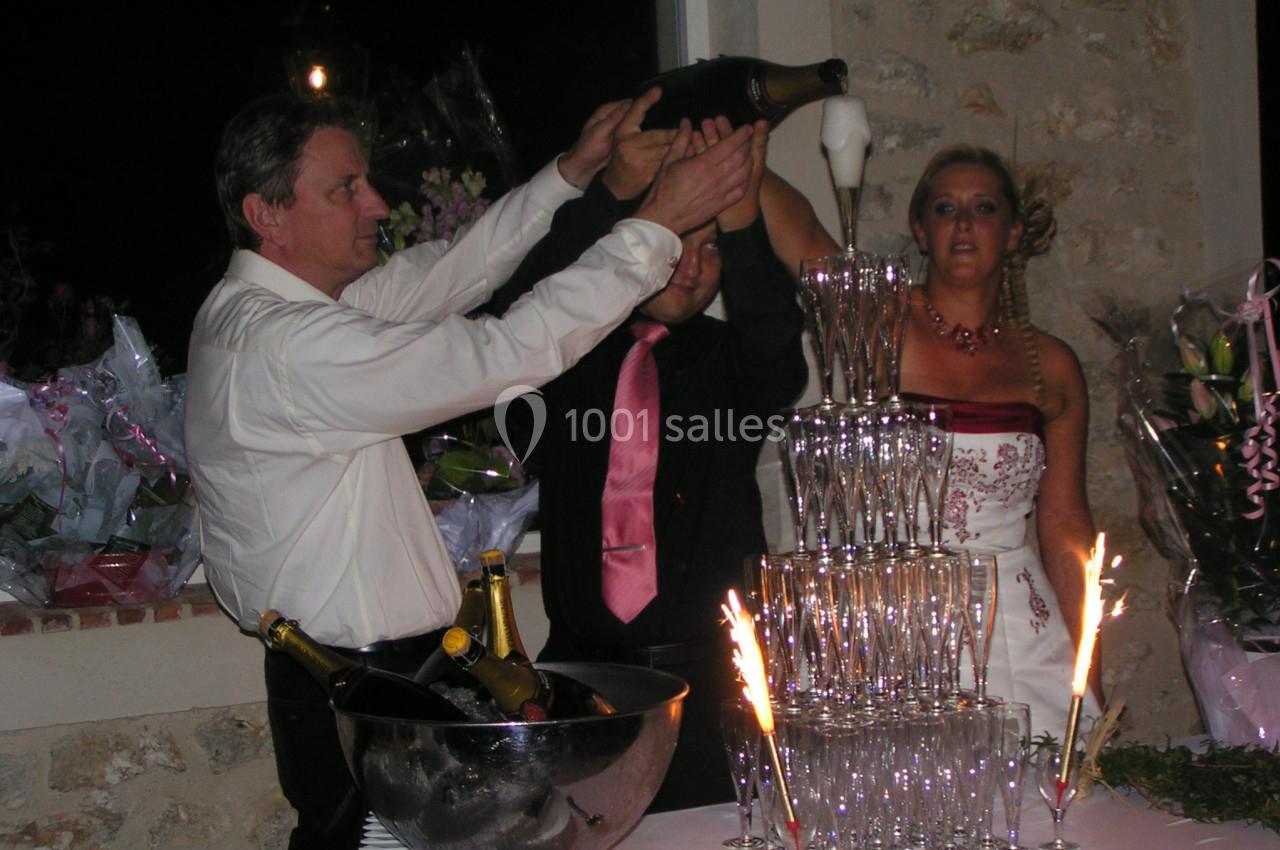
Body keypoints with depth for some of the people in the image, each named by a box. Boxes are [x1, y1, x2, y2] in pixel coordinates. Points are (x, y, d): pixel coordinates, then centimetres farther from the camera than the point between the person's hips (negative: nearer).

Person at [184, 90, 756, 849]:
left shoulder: (261, 303, 8)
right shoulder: (288, 344, -24)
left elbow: (447, 275, 12)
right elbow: (509, 353, -25)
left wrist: (572, 172, 5)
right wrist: (660, 222, -19)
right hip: (356, 700, -10)